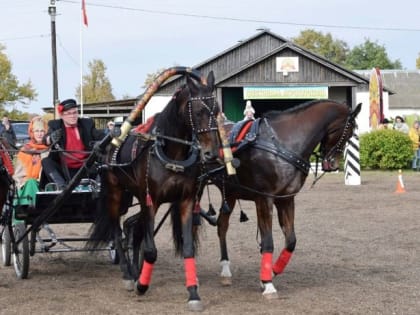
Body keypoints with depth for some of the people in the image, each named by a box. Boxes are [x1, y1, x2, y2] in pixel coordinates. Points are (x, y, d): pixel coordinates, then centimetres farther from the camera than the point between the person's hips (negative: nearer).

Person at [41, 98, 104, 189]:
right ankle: (62, 186, -35)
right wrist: (51, 138, -41)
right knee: (46, 161, -25)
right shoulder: (55, 125, 2)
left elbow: (101, 136, -6)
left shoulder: (87, 124, 7)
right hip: (65, 170, -1)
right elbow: (45, 140, -16)